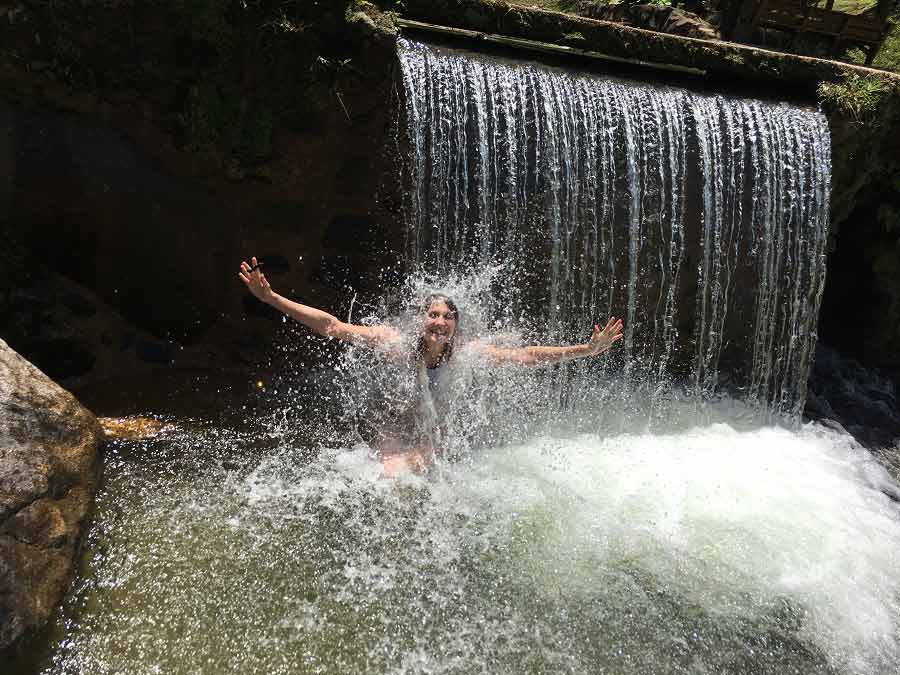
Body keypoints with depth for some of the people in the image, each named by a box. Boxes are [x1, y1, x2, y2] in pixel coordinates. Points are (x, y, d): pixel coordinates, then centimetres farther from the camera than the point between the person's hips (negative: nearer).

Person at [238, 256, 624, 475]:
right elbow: (332, 327, -25)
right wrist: (271, 298, -31)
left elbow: (524, 356, -17)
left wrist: (586, 350, -22)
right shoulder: (398, 342, -23)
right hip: (397, 436, -2)